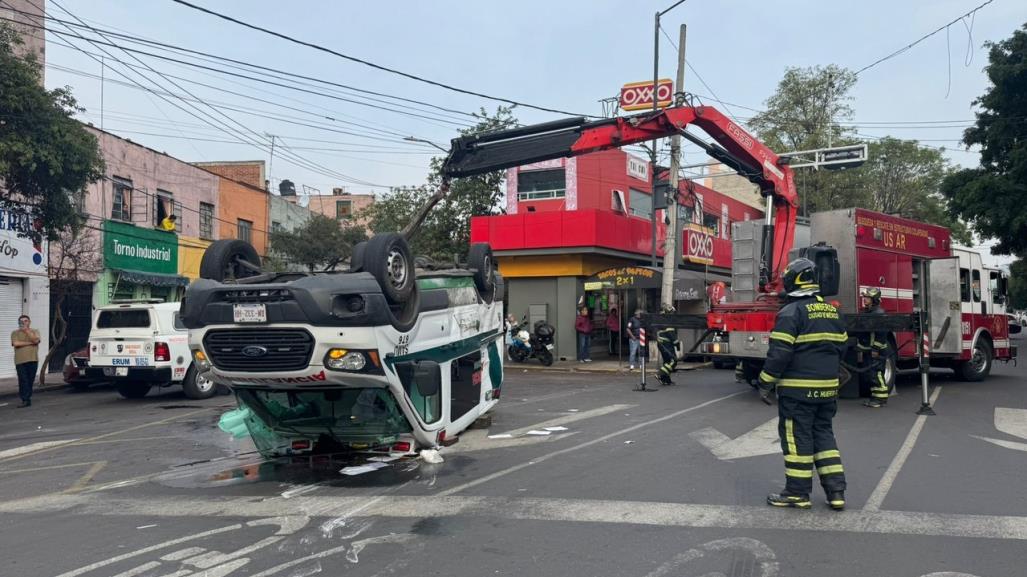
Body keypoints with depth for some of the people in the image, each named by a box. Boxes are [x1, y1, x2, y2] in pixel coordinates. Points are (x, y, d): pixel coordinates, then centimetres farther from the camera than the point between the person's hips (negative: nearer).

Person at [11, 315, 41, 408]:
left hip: (33, 360, 1)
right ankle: (25, 400, -8)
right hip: (20, 361, -1)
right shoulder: (15, 333, 10)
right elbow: (16, 343, -8)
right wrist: (29, 343, -7)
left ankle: (27, 398, 12)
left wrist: (27, 331, -9)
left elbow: (35, 340, -8)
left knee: (30, 381, 3)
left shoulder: (35, 331, 12)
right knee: (23, 381, -7)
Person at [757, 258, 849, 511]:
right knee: (823, 434, 15)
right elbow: (841, 347, 16)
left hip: (798, 389, -7)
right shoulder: (831, 311, 11)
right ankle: (836, 491, 14)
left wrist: (766, 383, -10)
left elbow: (779, 353, -18)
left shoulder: (791, 312, -13)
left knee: (797, 437, 1)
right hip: (827, 388, 7)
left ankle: (798, 492, 7)